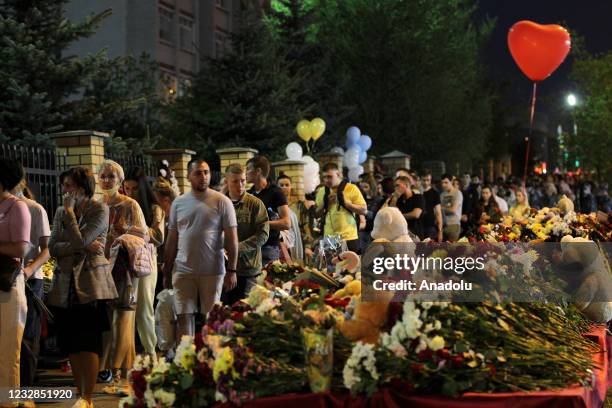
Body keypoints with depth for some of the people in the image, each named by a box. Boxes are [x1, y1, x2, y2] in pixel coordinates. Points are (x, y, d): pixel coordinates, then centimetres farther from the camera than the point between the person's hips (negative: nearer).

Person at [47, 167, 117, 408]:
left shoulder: (99, 210, -4)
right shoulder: (60, 213, 12)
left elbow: (79, 240, -16)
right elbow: (52, 248, 1)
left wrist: (70, 211, -7)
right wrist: (84, 247, -12)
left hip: (90, 285, -5)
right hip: (65, 285, 5)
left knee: (88, 343, -7)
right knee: (71, 345, 6)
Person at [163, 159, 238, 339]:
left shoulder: (221, 202, -2)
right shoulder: (178, 203, 8)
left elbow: (232, 239, -4)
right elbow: (172, 241, 12)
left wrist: (232, 271, -10)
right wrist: (166, 273, 10)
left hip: (212, 271, -3)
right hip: (183, 271, 3)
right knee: (184, 317, 4)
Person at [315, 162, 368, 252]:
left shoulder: (352, 189, -2)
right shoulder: (322, 191, 9)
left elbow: (364, 210, -6)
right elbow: (316, 214, 12)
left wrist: (345, 202, -13)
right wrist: (325, 203, -5)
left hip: (349, 238, -3)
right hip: (329, 239, 3)